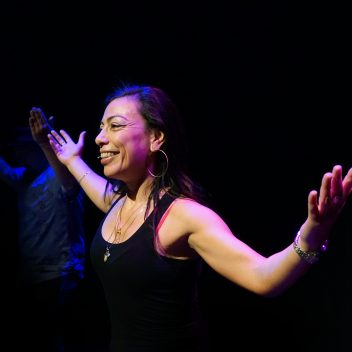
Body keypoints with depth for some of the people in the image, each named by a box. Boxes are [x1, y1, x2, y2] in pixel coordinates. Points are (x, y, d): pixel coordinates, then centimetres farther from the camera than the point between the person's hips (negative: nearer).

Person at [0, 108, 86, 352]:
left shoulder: (59, 177, -17)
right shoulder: (23, 177, 11)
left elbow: (72, 184, -38)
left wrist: (46, 144, -54)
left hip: (58, 277, -8)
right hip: (28, 276, 8)